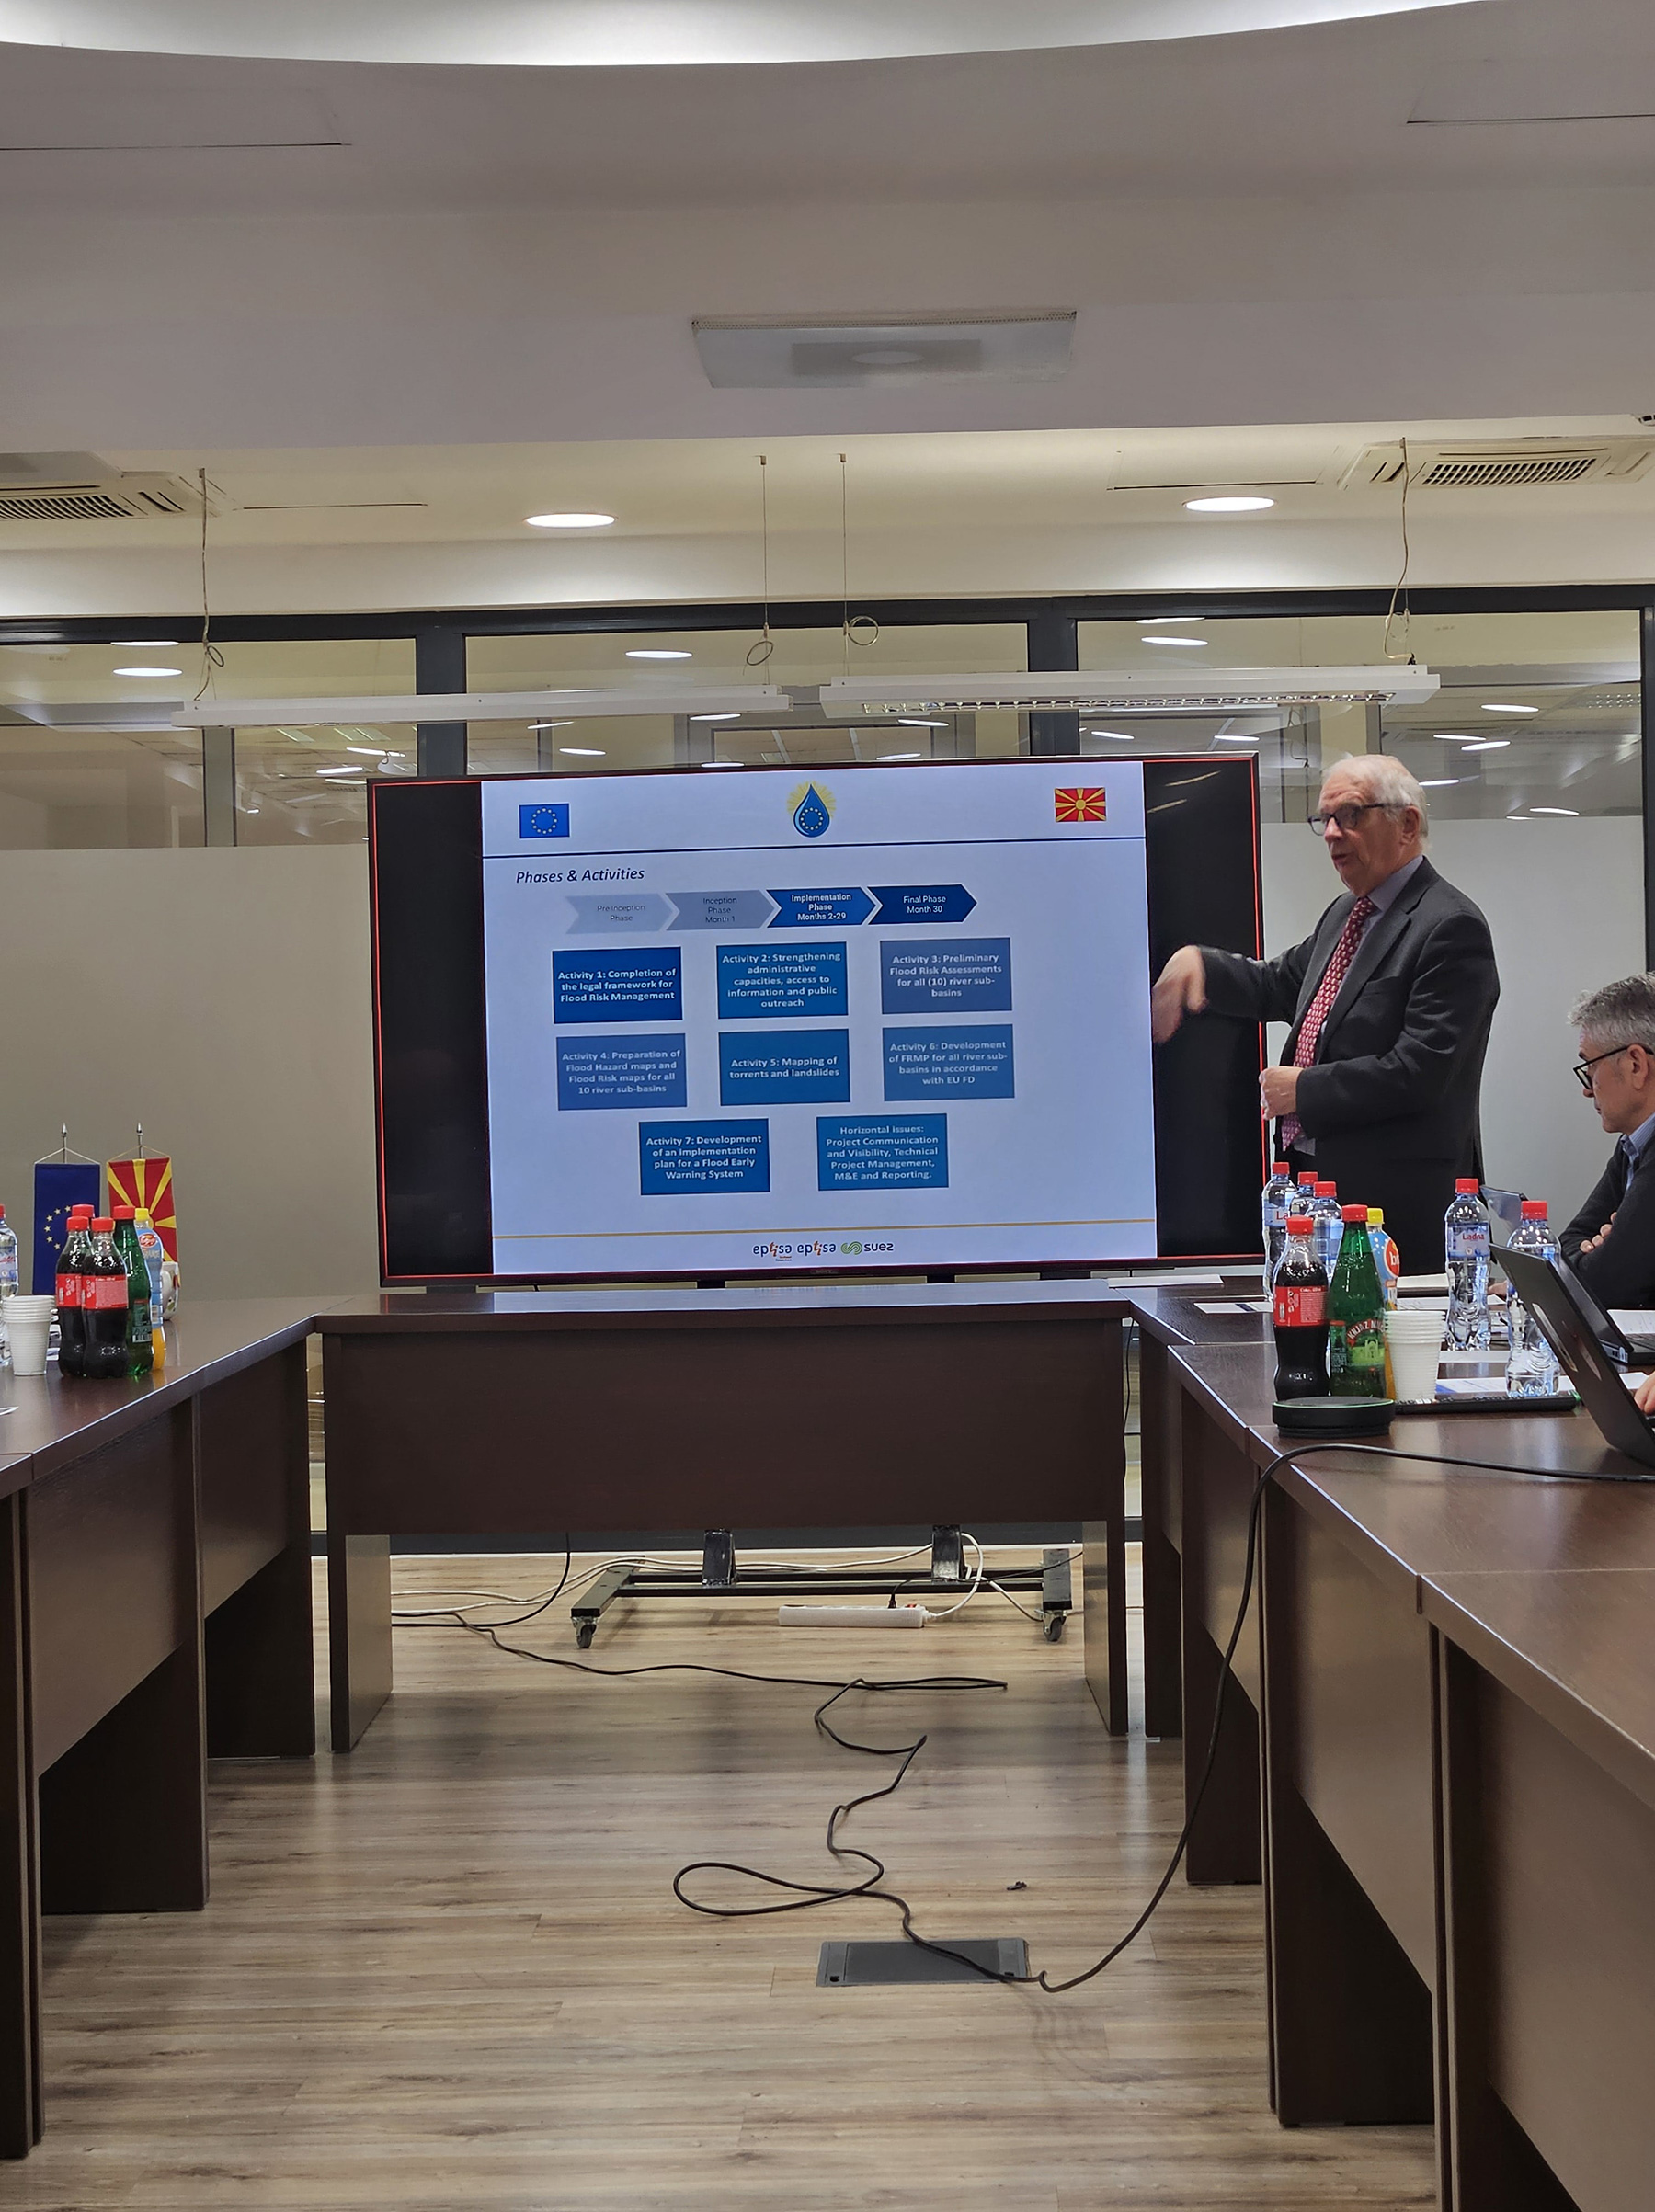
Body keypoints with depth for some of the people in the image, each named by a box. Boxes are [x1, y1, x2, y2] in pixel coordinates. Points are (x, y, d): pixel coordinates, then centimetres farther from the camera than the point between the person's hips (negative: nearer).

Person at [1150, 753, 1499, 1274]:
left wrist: (1303, 1090, -13)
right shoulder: (1345, 913, 17)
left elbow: (1420, 1072, -21)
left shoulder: (1451, 927, -13)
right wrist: (1196, 960, 6)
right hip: (1313, 1173, 9)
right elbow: (1275, 986, 25)